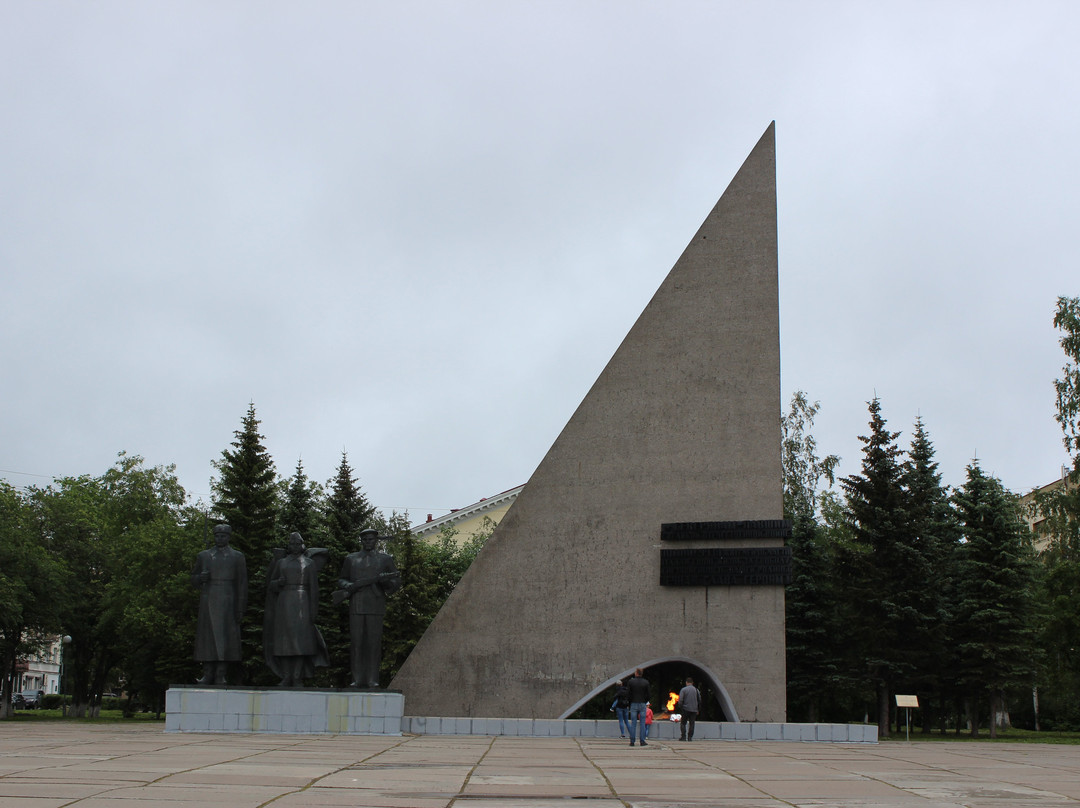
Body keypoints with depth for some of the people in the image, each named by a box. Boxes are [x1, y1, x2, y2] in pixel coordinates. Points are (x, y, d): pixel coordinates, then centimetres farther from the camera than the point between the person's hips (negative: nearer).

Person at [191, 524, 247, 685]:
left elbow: (242, 584, 4)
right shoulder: (203, 556, 14)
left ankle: (220, 676, -3)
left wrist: (240, 608, -3)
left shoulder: (237, 557, 8)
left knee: (225, 638, -5)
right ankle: (208, 675, 2)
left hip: (227, 603, -2)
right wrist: (201, 577, -7)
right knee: (207, 637, -1)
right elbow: (194, 581, 18)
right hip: (208, 602, 2)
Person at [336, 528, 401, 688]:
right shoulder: (351, 559, 19)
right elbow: (341, 579, 19)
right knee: (356, 643, -3)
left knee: (374, 643, -5)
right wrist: (348, 586, -3)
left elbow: (396, 582, 13)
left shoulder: (385, 559, 16)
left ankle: (372, 679, -1)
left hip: (376, 606, -1)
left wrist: (385, 580, -9)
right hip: (356, 606, 1)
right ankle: (357, 679, 2)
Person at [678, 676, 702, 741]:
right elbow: (699, 701, 11)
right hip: (694, 710, 3)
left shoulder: (683, 690, -4)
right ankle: (690, 737, 3)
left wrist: (680, 709, -2)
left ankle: (683, 736, -1)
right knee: (691, 724, 6)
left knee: (683, 723, 6)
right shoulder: (696, 690, 7)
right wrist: (698, 710, 17)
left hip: (686, 709, -3)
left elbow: (680, 700, -9)